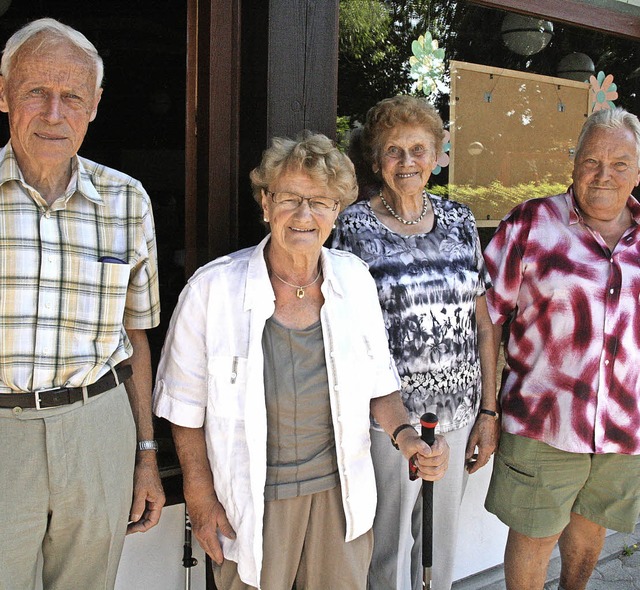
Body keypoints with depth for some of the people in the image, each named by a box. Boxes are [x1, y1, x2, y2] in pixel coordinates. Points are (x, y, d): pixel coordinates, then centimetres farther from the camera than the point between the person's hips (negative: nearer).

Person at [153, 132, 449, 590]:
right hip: (253, 499, -3)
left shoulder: (355, 279, -4)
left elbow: (377, 381, 6)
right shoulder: (213, 289, -15)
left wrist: (405, 436, -10)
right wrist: (201, 501, -5)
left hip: (341, 491, 3)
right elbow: (186, 408, -7)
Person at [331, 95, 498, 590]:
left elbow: (482, 321, 8)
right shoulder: (356, 227, -6)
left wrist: (489, 410, 6)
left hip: (458, 414, 4)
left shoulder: (459, 220, 5)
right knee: (389, 550, 10)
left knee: (442, 546, 18)